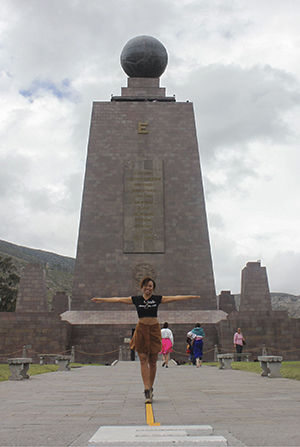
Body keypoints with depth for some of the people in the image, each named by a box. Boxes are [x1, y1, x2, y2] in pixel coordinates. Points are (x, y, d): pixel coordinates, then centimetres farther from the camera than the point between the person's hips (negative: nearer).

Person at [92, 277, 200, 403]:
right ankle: (147, 390, -6)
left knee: (152, 361, 5)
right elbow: (118, 299, 5)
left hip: (154, 329, 1)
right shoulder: (136, 299, 4)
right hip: (141, 330, 0)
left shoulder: (158, 299, 4)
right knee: (143, 360, -6)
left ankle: (150, 388, 19)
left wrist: (190, 297, 1)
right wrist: (101, 299, 5)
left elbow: (175, 298, 5)